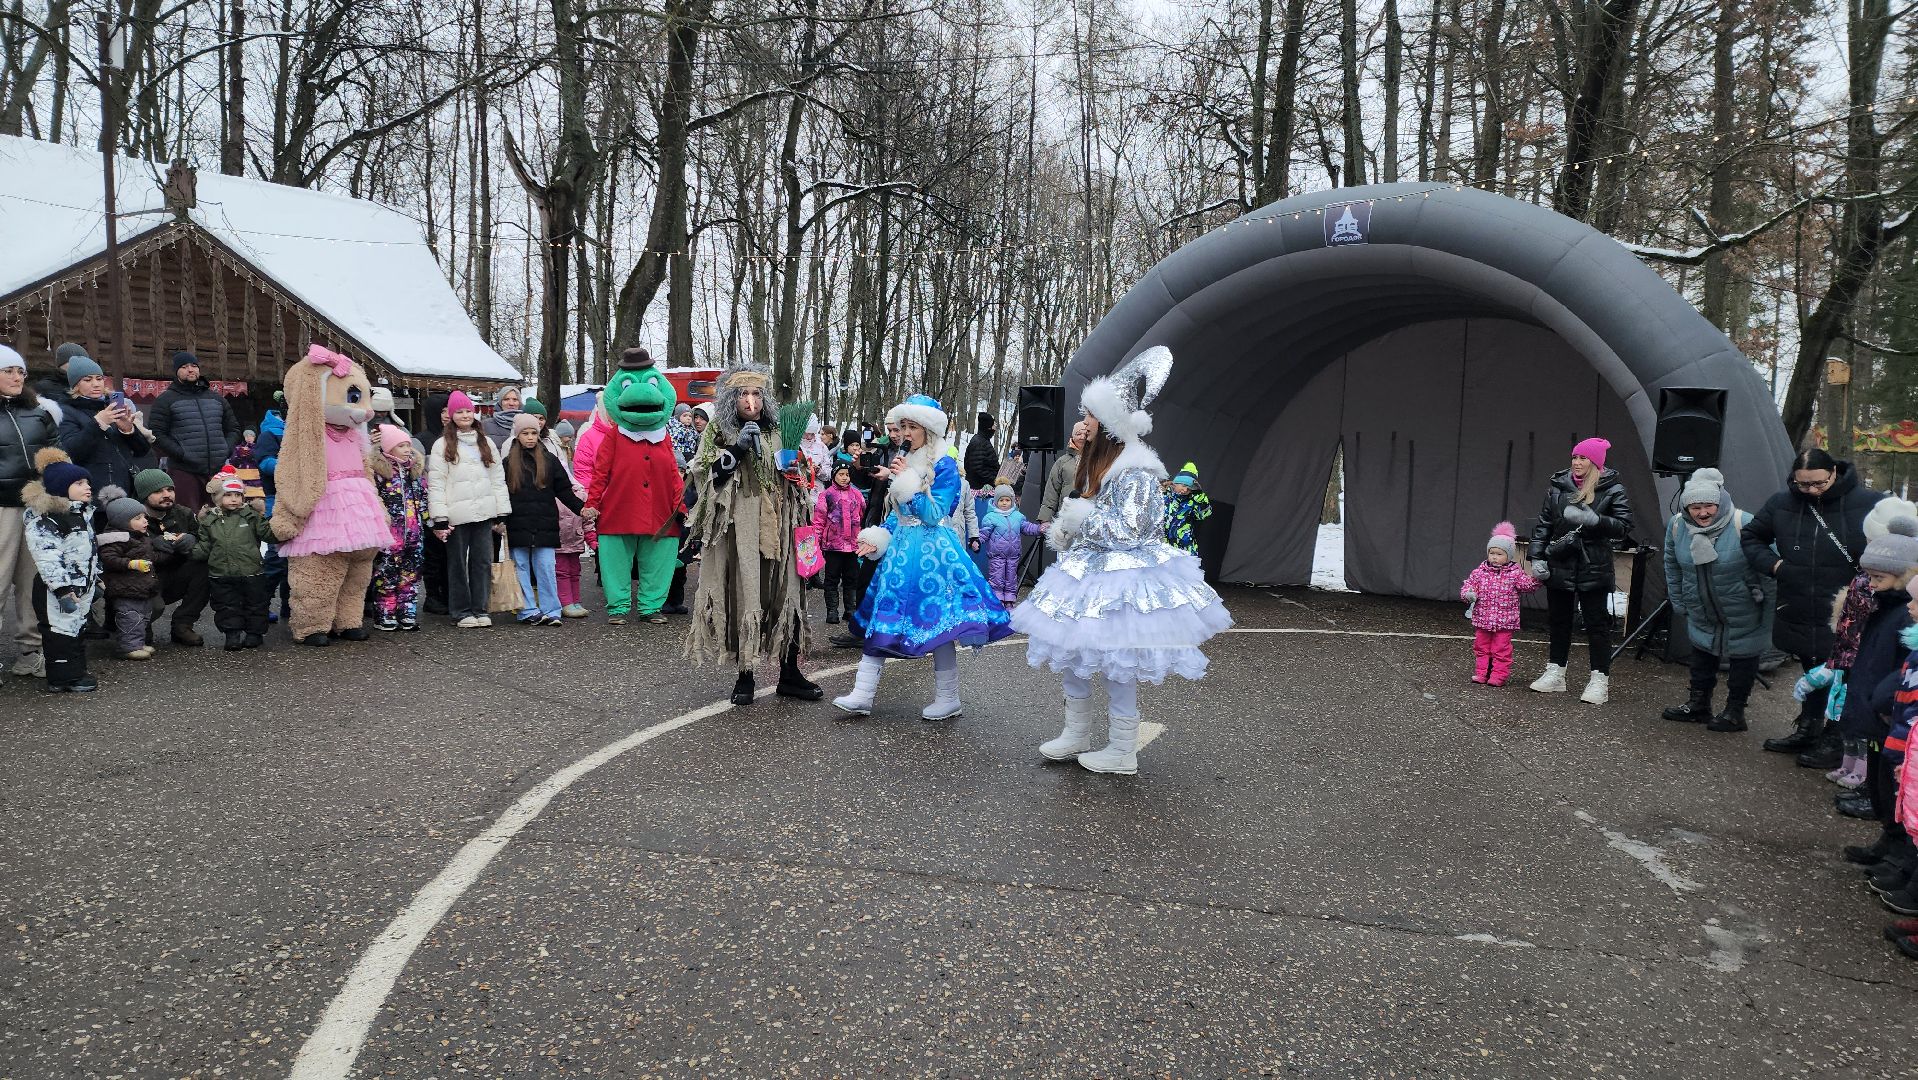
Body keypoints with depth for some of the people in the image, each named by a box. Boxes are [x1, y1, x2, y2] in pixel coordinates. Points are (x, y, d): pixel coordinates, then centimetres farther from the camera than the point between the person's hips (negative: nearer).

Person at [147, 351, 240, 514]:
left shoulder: (216, 398, 19)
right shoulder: (166, 399, 4)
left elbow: (233, 428, 23)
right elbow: (156, 433, -3)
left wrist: (227, 449, 4)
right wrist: (181, 453, -15)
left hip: (217, 470, 4)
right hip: (184, 471, -4)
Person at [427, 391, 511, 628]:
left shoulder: (486, 443, 14)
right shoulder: (442, 445, 2)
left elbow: (498, 479, 12)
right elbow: (435, 483, -4)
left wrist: (502, 514, 6)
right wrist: (439, 518, -12)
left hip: (484, 513, 3)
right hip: (457, 515, -3)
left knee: (483, 562, 5)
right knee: (458, 564, 3)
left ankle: (480, 609, 13)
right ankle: (461, 611, 11)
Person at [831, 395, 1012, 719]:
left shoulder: (944, 466, -8)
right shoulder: (904, 461, 12)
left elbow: (934, 515, -16)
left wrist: (908, 480, -17)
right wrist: (877, 540, 8)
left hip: (932, 551, -7)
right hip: (901, 547, 7)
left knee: (936, 623, -2)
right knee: (879, 618, 4)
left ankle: (948, 699, 11)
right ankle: (862, 695, 7)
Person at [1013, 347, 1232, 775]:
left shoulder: (1136, 471, -18)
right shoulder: (1098, 462, 12)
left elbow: (1128, 530, -23)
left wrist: (1079, 518, -13)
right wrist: (1064, 530, 6)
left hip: (1121, 580, -10)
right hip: (1090, 571, 10)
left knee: (1116, 665, -2)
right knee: (1068, 652, 13)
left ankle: (1122, 753, 12)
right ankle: (1077, 735, 28)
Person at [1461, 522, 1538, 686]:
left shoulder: (1515, 573, -3)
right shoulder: (1480, 572, 2)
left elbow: (1527, 585, -9)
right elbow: (1468, 584, 3)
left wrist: (1535, 578, -28)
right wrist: (1468, 594, -18)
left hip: (1505, 622, -3)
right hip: (1482, 619, 3)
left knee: (1501, 649, 1)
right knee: (1481, 647, 11)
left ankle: (1499, 675, 8)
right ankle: (1481, 672, 20)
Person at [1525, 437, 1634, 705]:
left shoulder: (1612, 489, -4)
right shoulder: (1558, 485, 6)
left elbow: (1624, 526, -9)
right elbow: (1543, 524, 9)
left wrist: (1595, 520, -23)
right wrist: (1537, 556, 3)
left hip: (1594, 569, -4)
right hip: (1559, 566, 4)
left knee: (1597, 624, 0)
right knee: (1559, 621, 13)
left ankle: (1600, 680, 7)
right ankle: (1555, 674, 23)